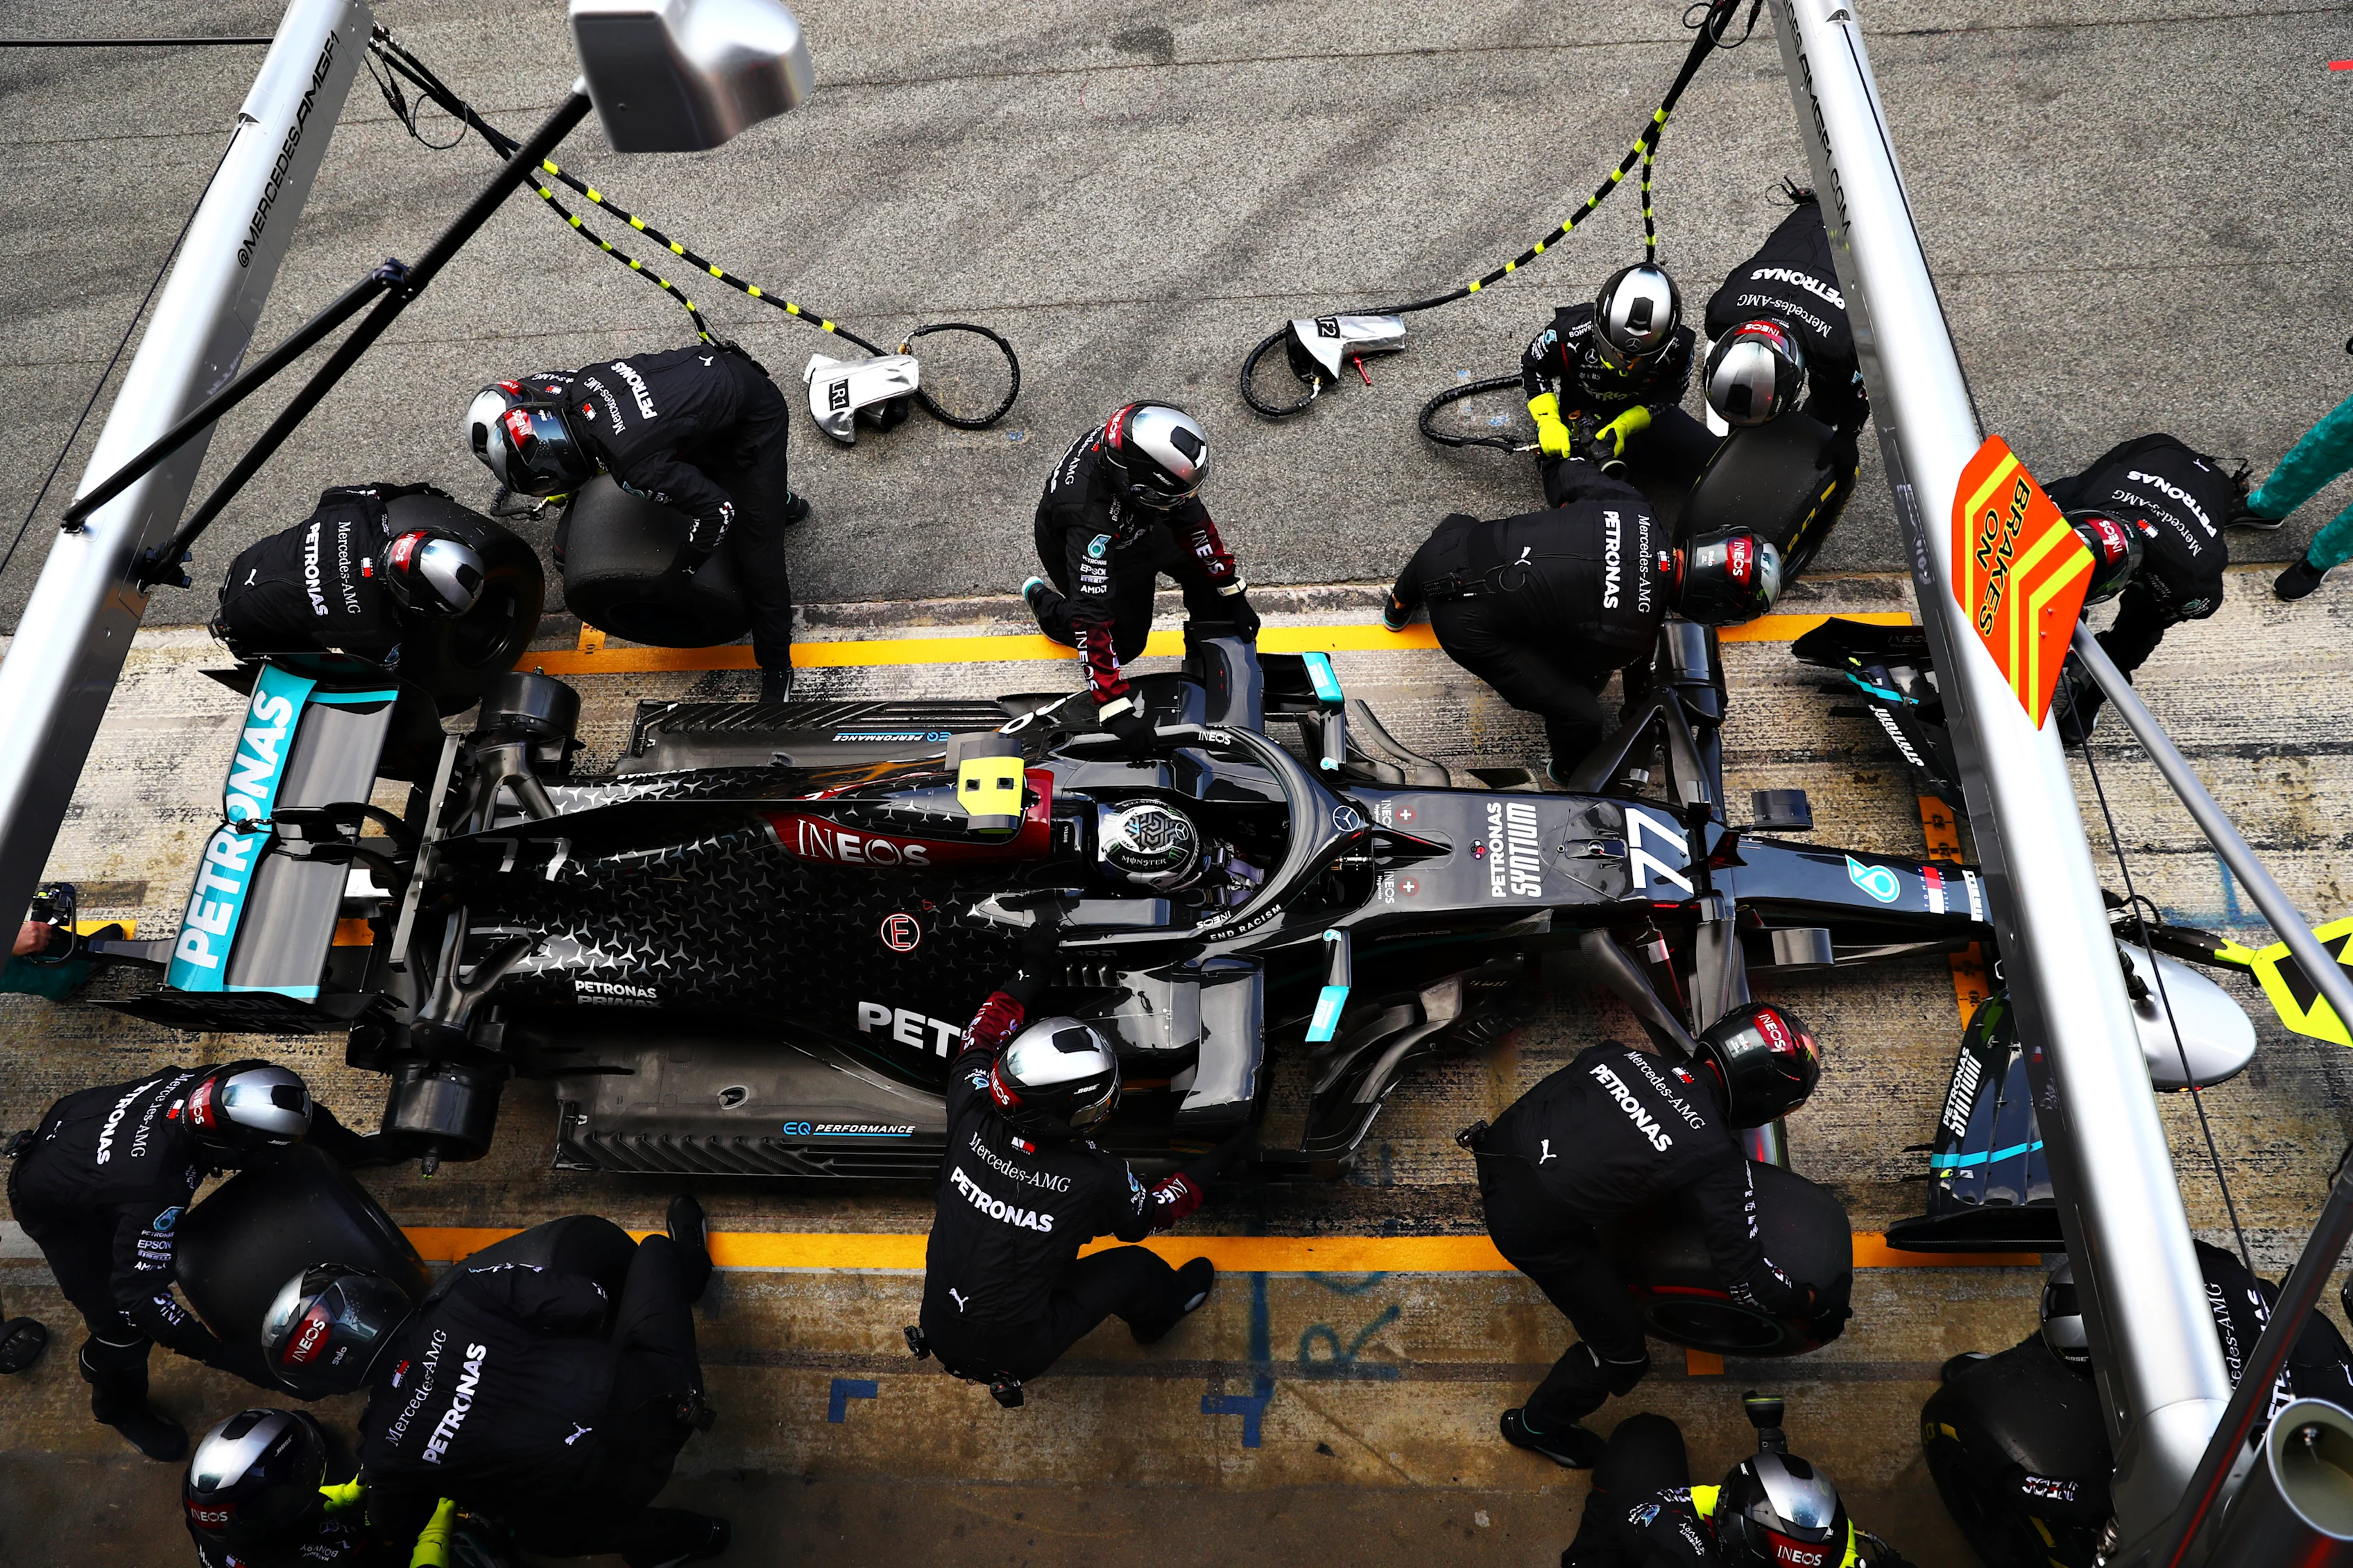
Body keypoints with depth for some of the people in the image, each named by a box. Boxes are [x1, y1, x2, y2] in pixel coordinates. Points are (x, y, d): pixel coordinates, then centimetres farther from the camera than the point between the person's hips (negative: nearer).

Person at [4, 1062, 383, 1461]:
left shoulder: (206, 1082, -29)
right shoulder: (157, 1189, -45)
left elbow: (299, 1110, -11)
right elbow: (140, 1295, -38)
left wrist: (362, 1148, -2)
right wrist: (231, 1357, -37)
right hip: (53, 1203, -6)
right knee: (125, 1324, -1)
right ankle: (120, 1407, 30)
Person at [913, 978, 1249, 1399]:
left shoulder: (973, 1119, -19)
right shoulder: (1097, 1179, -25)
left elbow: (980, 1039, 3)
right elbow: (1147, 1216, 0)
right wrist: (1216, 1162, 11)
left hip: (938, 1333, 4)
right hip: (1011, 1357, -4)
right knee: (1135, 1266, 10)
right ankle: (1161, 1310, 42)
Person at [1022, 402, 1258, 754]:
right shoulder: (1091, 517, -47)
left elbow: (1189, 514, -15)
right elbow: (1091, 618, -44)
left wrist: (1233, 593, -10)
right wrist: (1114, 708, -44)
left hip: (1134, 525, 6)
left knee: (1207, 567, -4)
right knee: (1125, 643, 4)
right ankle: (1045, 602, 25)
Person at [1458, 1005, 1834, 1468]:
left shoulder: (1629, 1057, 2)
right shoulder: (1718, 1159, -12)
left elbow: (1540, 1095, 18)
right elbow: (1746, 1274, -7)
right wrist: (1815, 1304, 12)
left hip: (1499, 1151, 7)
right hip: (1534, 1229, -7)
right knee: (1622, 1351, 15)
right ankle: (1538, 1424, 38)